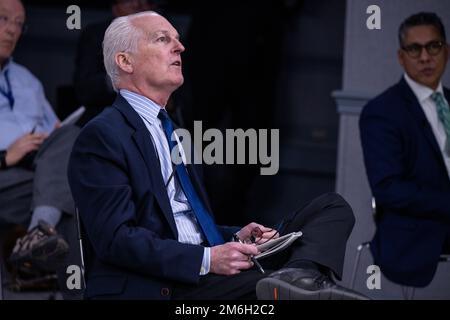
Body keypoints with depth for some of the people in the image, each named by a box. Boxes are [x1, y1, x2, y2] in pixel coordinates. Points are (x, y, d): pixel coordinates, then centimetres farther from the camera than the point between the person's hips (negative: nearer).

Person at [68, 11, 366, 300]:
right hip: (157, 287, -10)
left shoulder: (173, 133, 26)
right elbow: (116, 238, -14)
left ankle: (300, 275, -34)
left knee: (332, 207, -10)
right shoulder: (102, 136, -4)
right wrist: (206, 259, -21)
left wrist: (236, 238, 6)